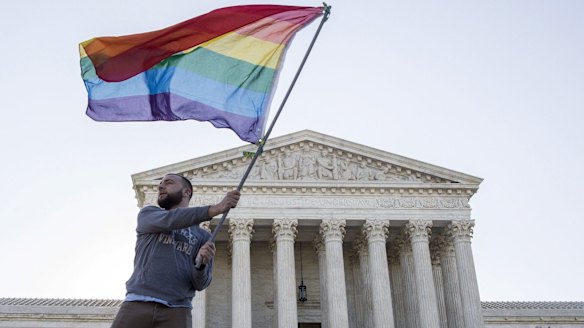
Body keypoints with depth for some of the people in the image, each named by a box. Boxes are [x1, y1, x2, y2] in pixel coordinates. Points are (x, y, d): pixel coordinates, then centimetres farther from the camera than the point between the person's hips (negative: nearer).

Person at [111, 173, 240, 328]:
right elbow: (168, 221, -6)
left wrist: (201, 264, -16)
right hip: (137, 304, 0)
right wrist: (215, 209, -15)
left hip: (176, 311, 0)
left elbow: (200, 284, 7)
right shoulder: (148, 214, 17)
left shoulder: (203, 237, 16)